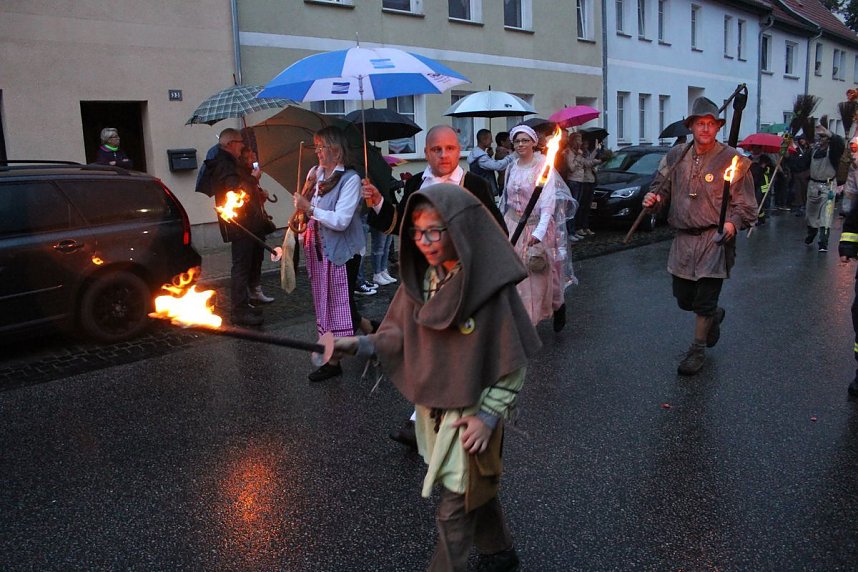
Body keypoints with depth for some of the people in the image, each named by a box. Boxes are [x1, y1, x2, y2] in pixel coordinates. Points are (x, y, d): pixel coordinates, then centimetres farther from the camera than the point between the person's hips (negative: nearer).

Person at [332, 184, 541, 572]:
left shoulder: (490, 286, -23)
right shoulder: (421, 276, -5)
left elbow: (514, 360, -16)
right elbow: (402, 333, 4)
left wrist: (488, 415, -16)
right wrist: (358, 344, -10)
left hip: (470, 412, -7)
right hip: (431, 405, 7)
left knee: (453, 510, 4)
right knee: (474, 488, 26)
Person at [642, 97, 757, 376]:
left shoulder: (732, 159, -6)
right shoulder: (676, 157, 6)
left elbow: (745, 204, -4)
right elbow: (662, 186, 16)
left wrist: (733, 223, -23)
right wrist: (654, 198, -6)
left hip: (715, 238, -5)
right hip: (683, 238, 5)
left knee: (704, 301, 0)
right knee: (683, 298, 14)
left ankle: (698, 350, 19)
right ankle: (715, 315, 45)